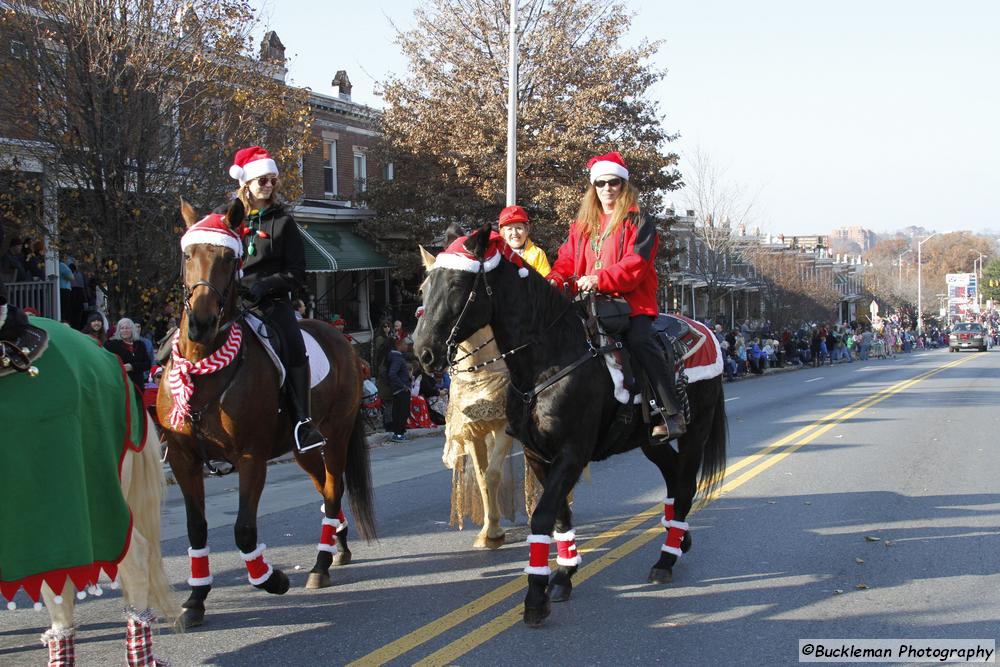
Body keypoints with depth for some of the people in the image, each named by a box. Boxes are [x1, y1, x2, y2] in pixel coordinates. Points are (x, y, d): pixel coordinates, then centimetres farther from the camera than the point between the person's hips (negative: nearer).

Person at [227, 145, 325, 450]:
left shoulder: (282, 221, 9)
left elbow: (296, 274, 3)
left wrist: (264, 286, -13)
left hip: (273, 302, -2)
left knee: (294, 347, -27)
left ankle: (302, 420, -25)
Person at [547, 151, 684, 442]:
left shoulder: (638, 223, 2)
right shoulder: (582, 225, 21)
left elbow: (635, 264, -12)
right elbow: (567, 260, 16)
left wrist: (600, 280, -26)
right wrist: (555, 280, -8)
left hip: (631, 300, -6)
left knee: (639, 341, -30)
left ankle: (671, 413, -27)